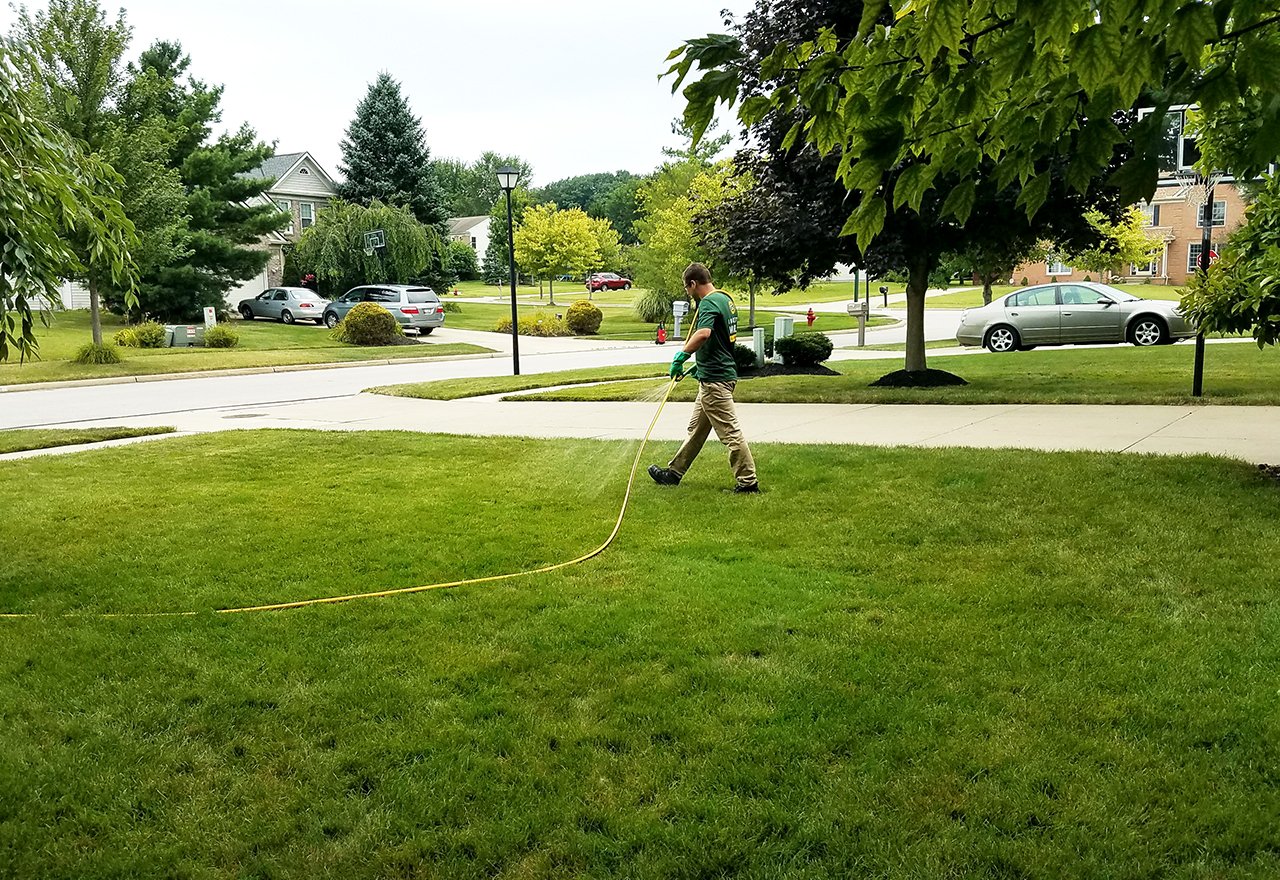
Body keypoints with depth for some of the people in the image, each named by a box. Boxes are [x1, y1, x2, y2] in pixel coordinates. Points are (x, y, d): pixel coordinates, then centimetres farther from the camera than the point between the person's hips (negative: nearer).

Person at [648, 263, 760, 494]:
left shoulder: (708, 303, -16)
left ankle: (748, 481, 0)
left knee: (730, 431, -5)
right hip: (716, 373, 11)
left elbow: (703, 333, -35)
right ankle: (674, 472, 28)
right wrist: (701, 364, 27)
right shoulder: (726, 299, 15)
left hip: (714, 379, -11)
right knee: (696, 429, 18)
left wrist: (681, 356, -30)